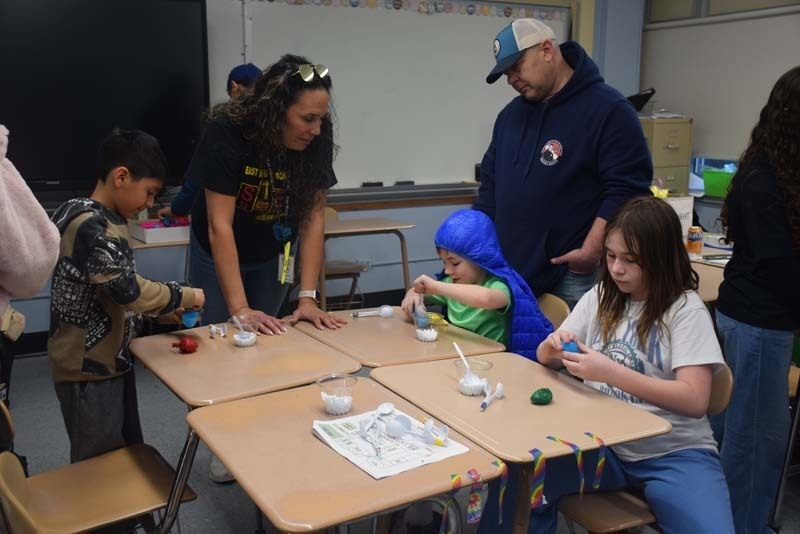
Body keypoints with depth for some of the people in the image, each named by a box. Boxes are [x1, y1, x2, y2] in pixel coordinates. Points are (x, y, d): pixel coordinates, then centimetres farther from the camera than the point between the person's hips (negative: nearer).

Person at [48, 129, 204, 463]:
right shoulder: (93, 227, -24)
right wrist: (181, 297, -14)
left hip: (107, 359, 10)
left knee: (129, 454, 21)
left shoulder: (100, 220, 8)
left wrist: (163, 308, 5)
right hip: (88, 370, -10)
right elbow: (128, 289, -28)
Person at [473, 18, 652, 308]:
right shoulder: (511, 114, 14)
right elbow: (491, 184, 20)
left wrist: (590, 253, -21)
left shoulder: (609, 110, -9)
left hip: (572, 277, -6)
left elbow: (627, 189, -15)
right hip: (508, 272, 6)